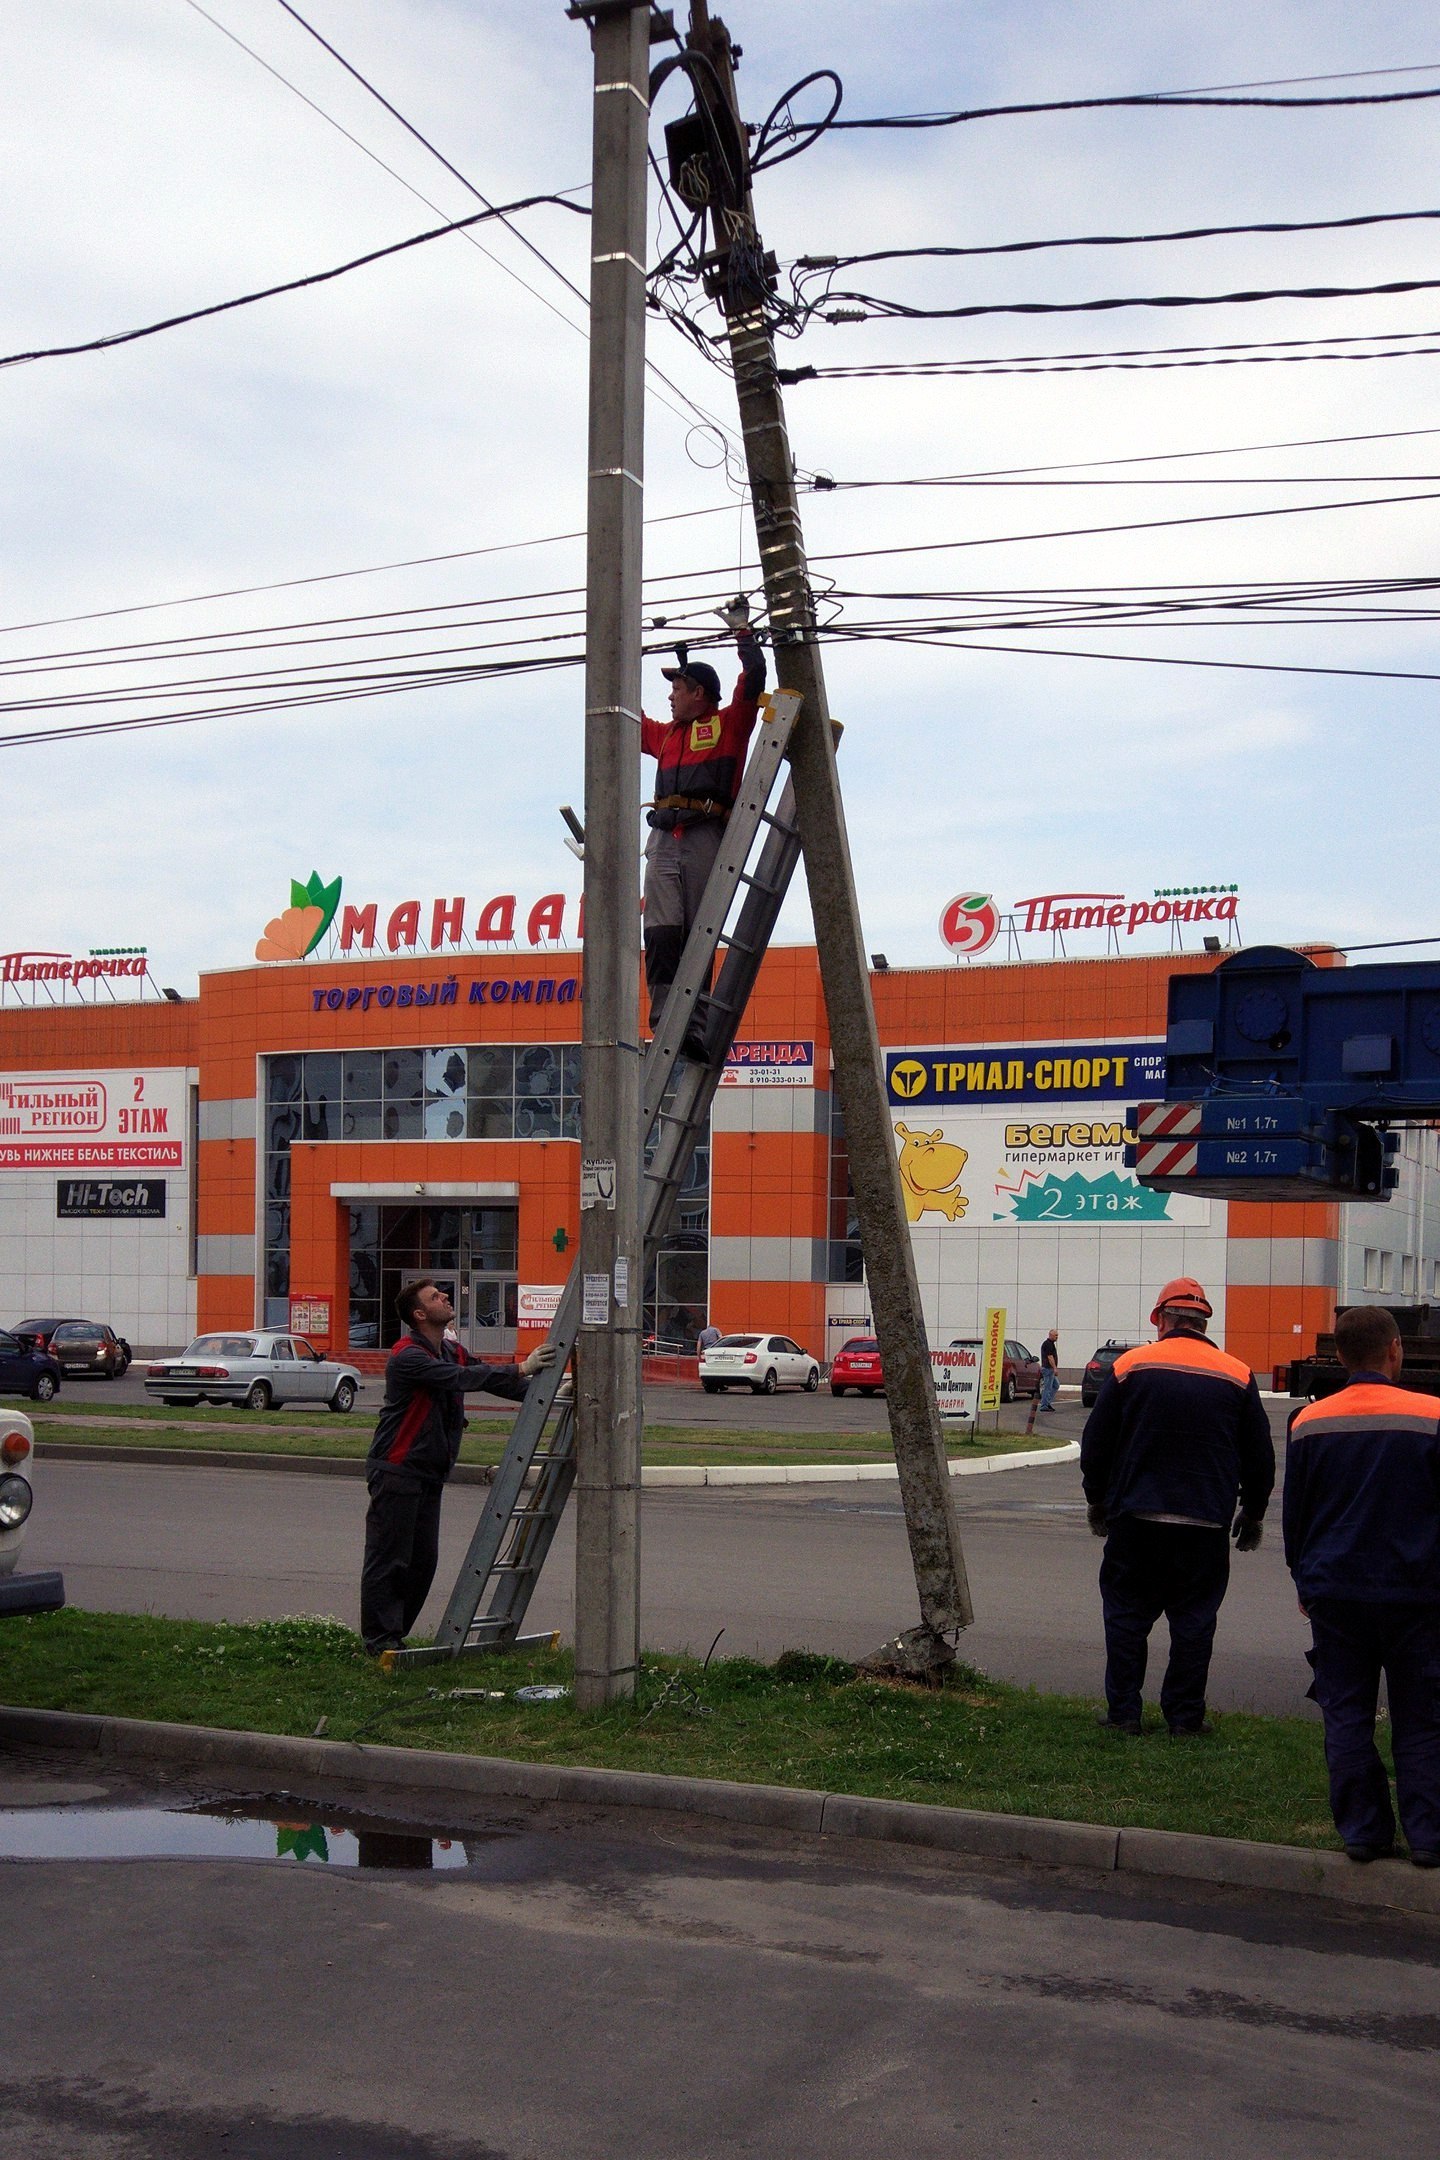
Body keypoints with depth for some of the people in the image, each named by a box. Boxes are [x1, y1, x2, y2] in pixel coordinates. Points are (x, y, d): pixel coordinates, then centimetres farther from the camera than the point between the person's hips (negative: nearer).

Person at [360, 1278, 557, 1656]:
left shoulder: (452, 1352, 12)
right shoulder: (407, 1356, -17)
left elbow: (489, 1379, 15)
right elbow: (460, 1378, -28)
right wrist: (521, 1369, -31)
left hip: (429, 1473, 9)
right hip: (396, 1470, -9)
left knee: (423, 1558, 10)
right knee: (389, 1558, -4)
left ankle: (395, 1635, 20)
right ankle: (380, 1640, 3)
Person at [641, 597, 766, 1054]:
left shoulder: (730, 723, 13)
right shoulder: (666, 734, 28)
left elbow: (753, 678, 3)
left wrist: (742, 631, 12)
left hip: (706, 836, -5)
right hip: (664, 839, 5)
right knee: (661, 931, -11)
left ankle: (692, 1024, -13)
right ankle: (665, 1019, -17)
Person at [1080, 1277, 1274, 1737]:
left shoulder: (1129, 1367, -1)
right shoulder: (1238, 1377, 2)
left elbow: (1095, 1444, 4)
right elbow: (1259, 1457, 9)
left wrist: (1097, 1501, 18)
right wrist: (1253, 1514, 21)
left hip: (1135, 1518, 0)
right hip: (1205, 1524, 1)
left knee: (1126, 1614, 9)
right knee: (1193, 1620, 8)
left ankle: (1123, 1711, 10)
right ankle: (1184, 1716, 9)